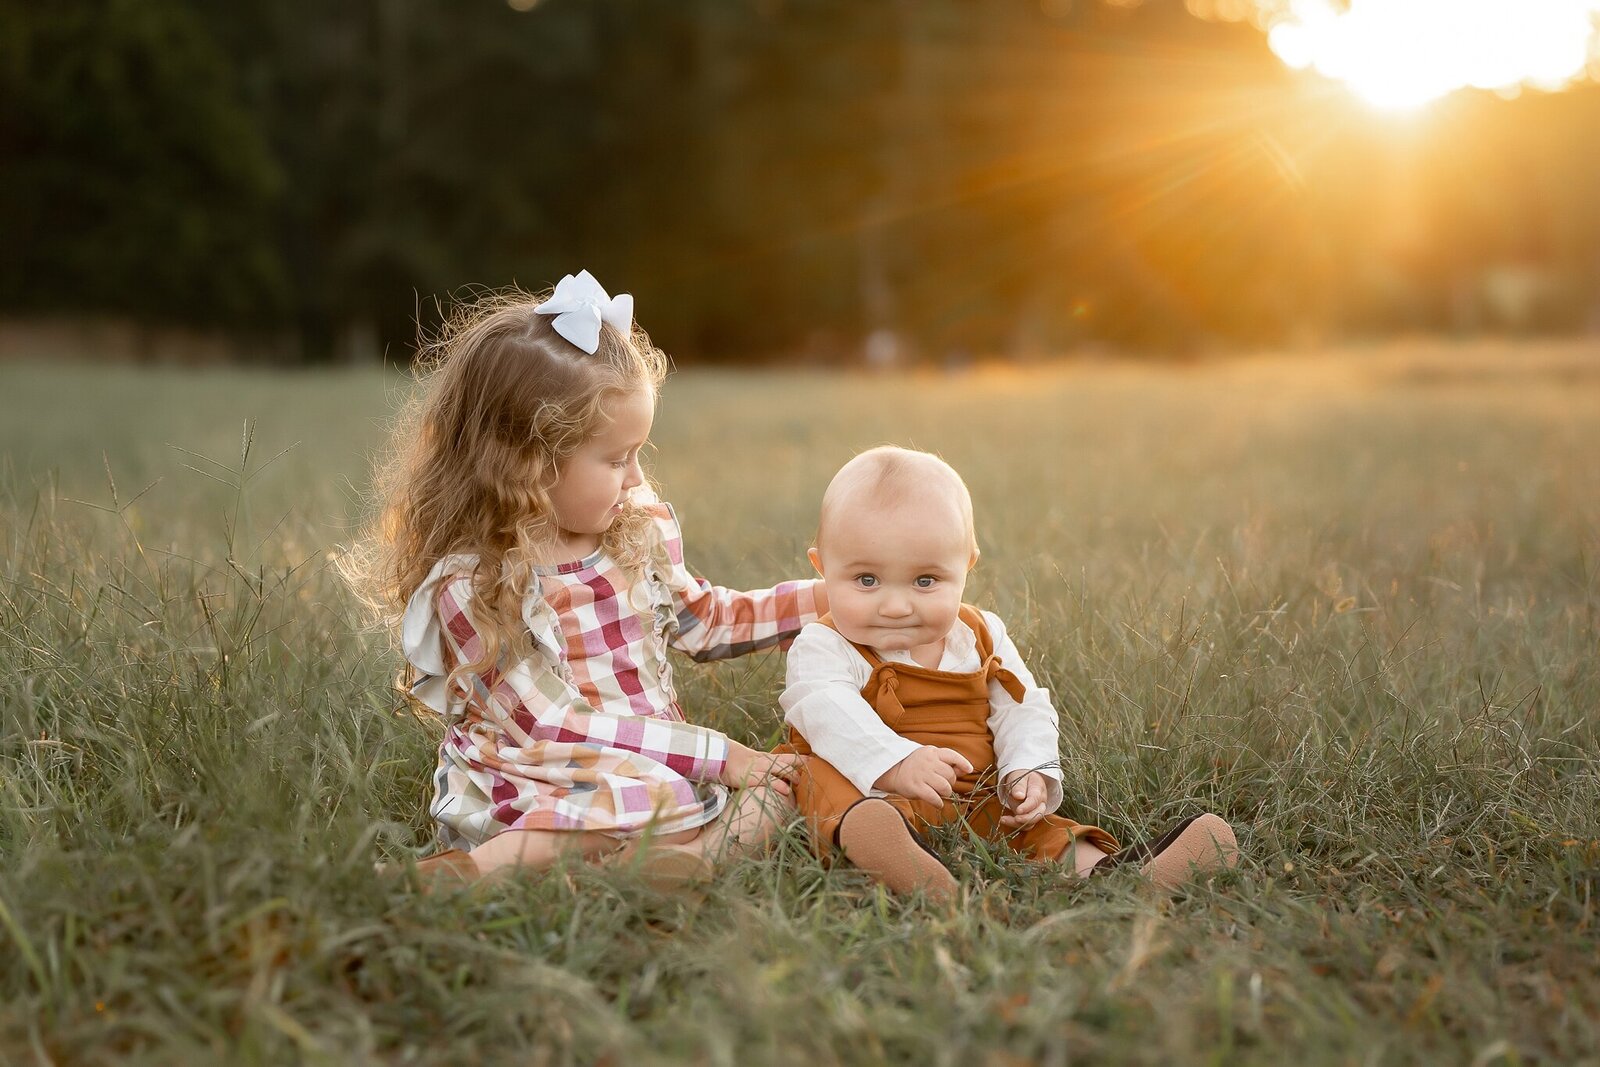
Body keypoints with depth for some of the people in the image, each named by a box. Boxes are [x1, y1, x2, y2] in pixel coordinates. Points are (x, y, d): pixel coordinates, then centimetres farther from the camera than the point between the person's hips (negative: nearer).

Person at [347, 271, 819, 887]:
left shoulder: (641, 529, 6)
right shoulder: (470, 583, -15)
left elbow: (702, 622, 25)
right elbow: (554, 727, -19)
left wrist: (825, 598, 14)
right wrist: (715, 754, -22)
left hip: (656, 767, 7)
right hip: (527, 793, -7)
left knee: (774, 789, -18)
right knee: (661, 801, -35)